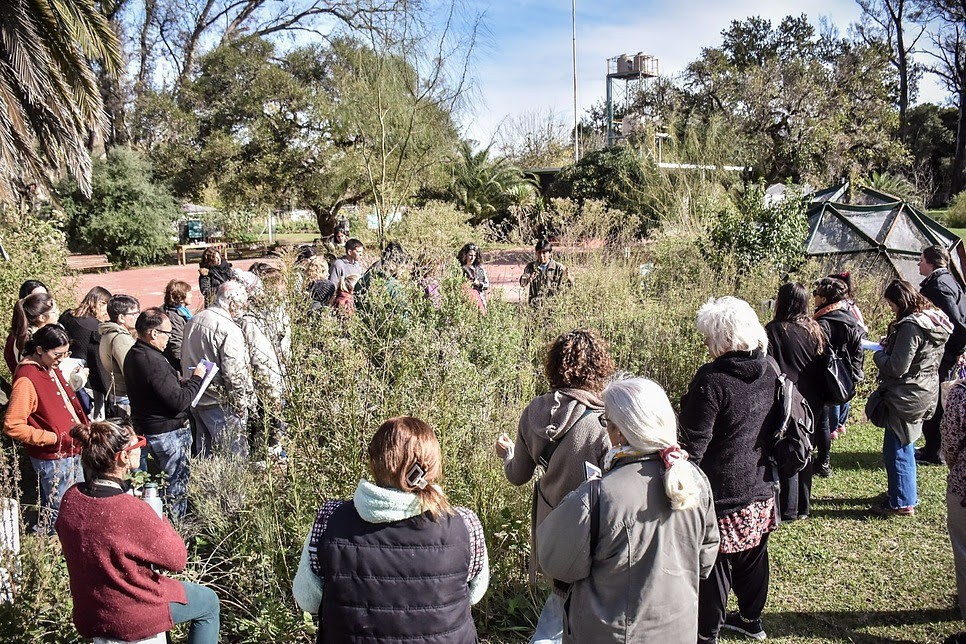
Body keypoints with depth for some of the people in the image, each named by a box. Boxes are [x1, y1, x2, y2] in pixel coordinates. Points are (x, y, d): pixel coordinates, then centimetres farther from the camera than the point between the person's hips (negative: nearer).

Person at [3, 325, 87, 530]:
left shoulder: (52, 369, 9)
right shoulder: (26, 379, -19)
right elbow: (12, 427, -22)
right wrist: (54, 438, -20)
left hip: (73, 451, 9)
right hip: (53, 458, -9)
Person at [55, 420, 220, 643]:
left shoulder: (71, 498, -12)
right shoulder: (133, 512, -32)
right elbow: (177, 559, -19)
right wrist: (160, 523, -4)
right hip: (131, 620, -7)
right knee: (209, 602, 16)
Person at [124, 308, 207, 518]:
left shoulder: (133, 355, 6)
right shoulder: (153, 361, -26)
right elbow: (178, 402, -25)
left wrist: (181, 382, 5)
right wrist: (196, 378, -13)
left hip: (144, 428, 10)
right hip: (168, 433, -10)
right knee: (177, 486, 3)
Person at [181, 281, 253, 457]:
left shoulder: (193, 322, 8)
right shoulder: (228, 329, -19)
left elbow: (184, 359, 18)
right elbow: (233, 371, -22)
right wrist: (242, 402, -11)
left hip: (195, 399, 9)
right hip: (220, 403, -9)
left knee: (204, 454, 19)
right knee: (235, 455, -1)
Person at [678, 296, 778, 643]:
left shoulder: (711, 379, -23)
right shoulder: (768, 371, 0)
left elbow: (694, 444, -20)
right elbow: (777, 427, 12)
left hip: (723, 492, -7)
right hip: (760, 488, 8)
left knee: (713, 561, 7)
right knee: (753, 555, 22)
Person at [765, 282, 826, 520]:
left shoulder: (774, 330, -13)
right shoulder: (814, 329, 5)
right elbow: (822, 366, 9)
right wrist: (820, 400, 15)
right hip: (813, 402, 6)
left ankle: (788, 510, 8)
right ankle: (803, 506, 25)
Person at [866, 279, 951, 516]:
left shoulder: (911, 326, -24)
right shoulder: (934, 321, 6)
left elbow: (896, 368, -23)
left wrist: (879, 354, -5)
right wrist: (890, 345, 7)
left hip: (905, 397, -10)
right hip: (923, 394, 10)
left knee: (897, 451, 1)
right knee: (905, 448, 22)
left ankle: (902, 503, 10)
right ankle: (909, 495, 35)